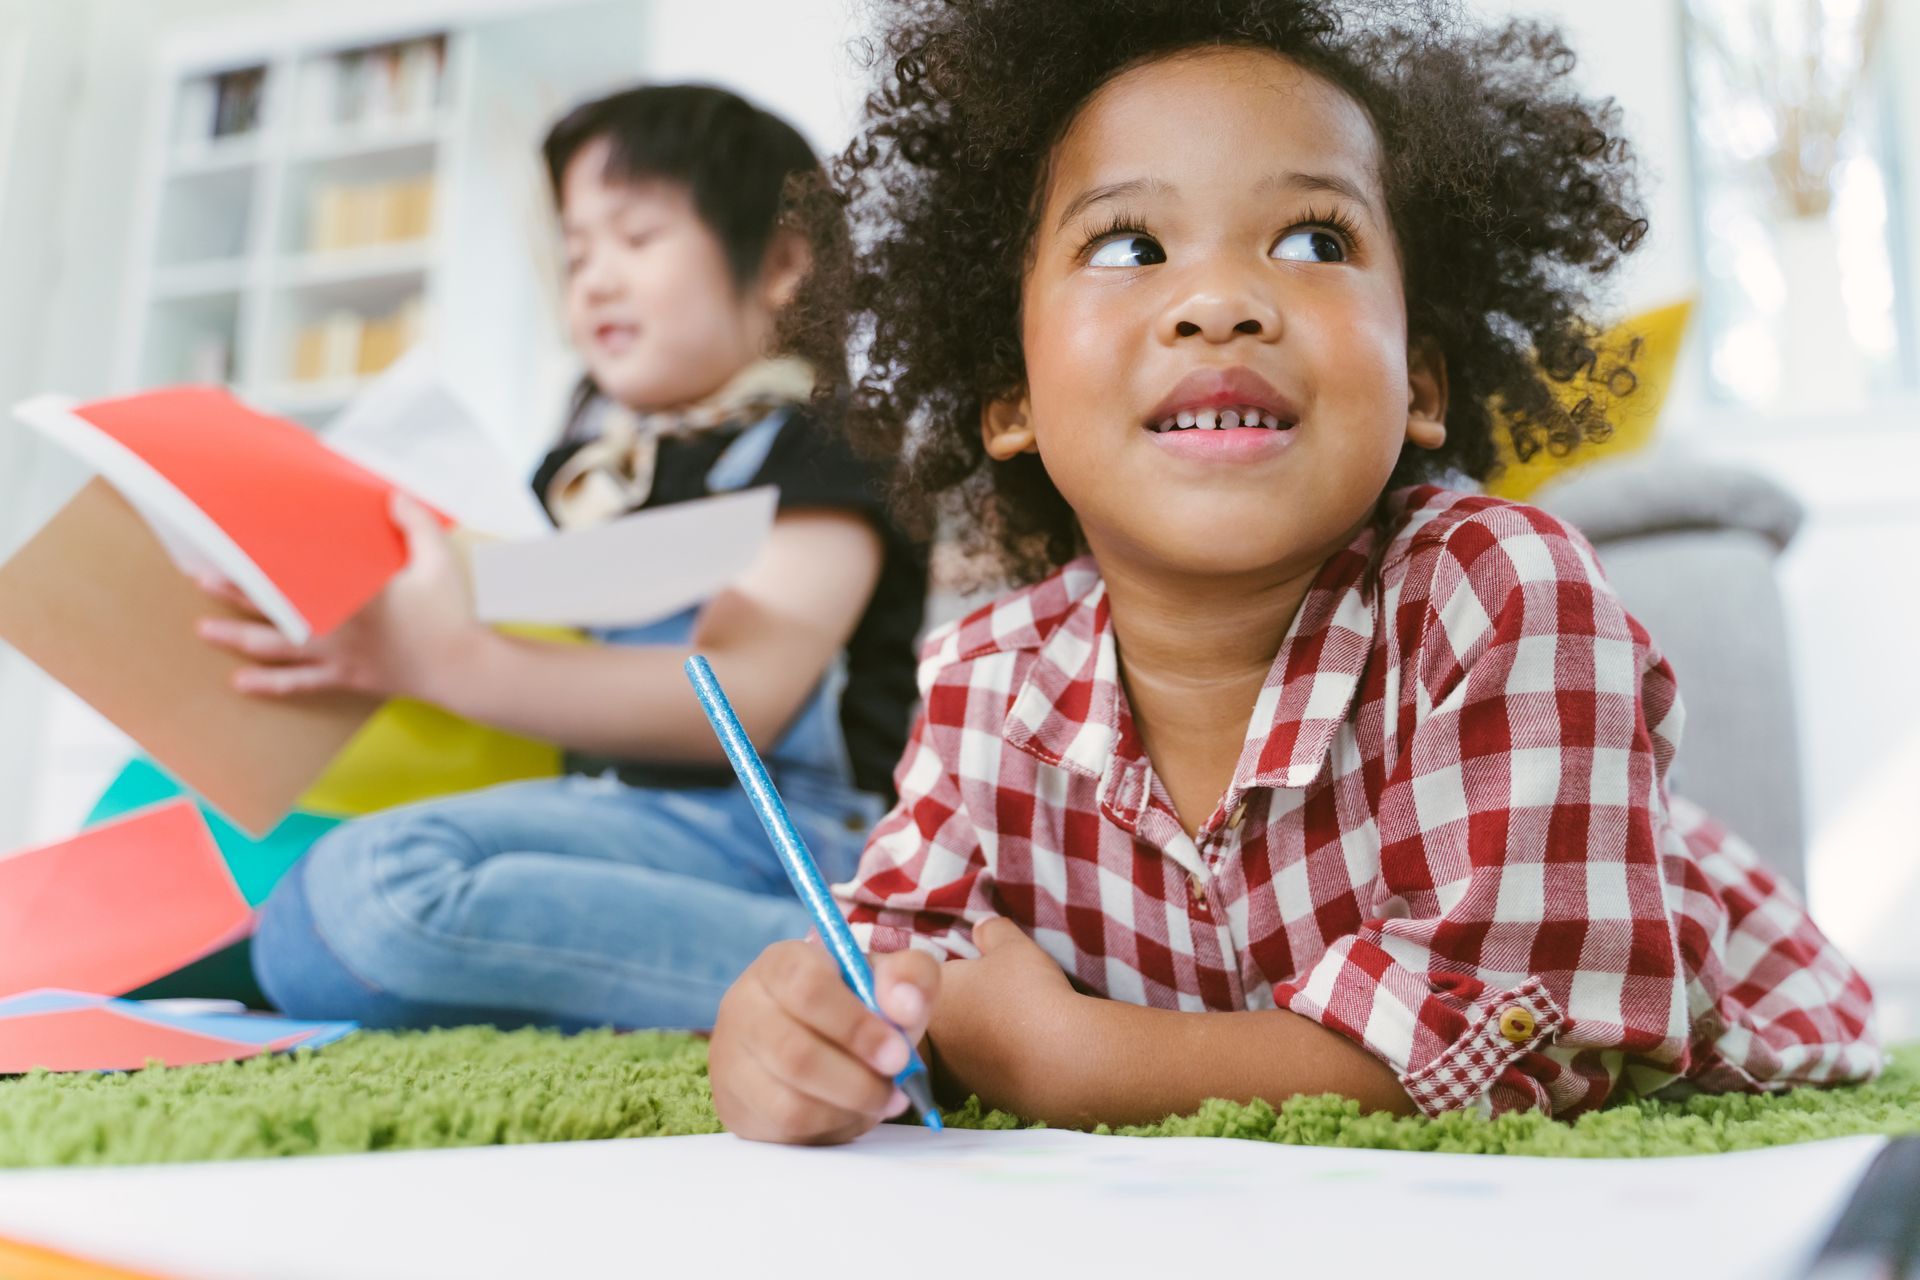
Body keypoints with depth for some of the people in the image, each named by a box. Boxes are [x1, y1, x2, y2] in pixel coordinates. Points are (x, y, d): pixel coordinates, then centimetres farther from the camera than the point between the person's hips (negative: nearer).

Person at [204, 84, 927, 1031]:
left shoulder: (811, 457, -3)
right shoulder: (586, 458, 20)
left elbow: (737, 698, -19)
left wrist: (455, 662, -28)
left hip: (752, 837, -7)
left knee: (388, 876, -30)